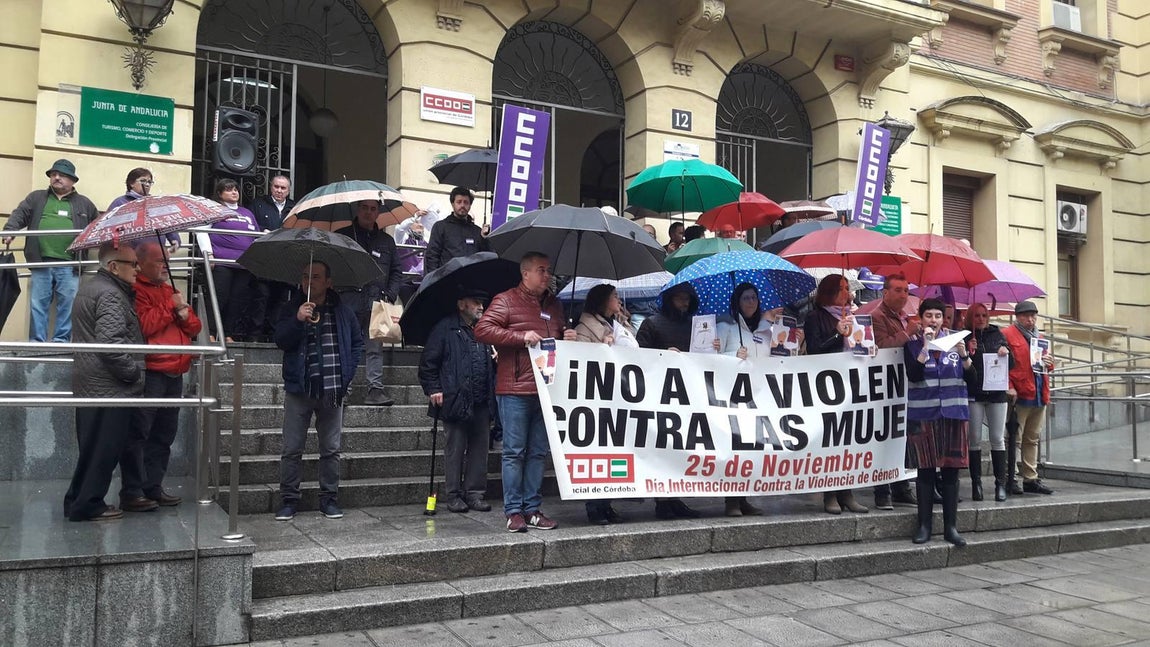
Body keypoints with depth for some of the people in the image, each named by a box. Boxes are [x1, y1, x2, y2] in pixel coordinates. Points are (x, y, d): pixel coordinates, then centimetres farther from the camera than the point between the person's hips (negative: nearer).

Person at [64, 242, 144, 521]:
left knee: (93, 449, 17)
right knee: (103, 450, -1)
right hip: (109, 388, -10)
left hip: (89, 384, 11)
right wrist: (134, 372, -15)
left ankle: (79, 502, 25)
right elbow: (111, 343, -26)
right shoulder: (110, 295, -17)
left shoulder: (90, 287, 17)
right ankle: (87, 505, 6)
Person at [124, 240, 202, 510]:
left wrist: (184, 313, -1)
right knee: (138, 434, -3)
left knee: (164, 435, 12)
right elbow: (144, 325, -20)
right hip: (149, 374, -8)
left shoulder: (171, 290, 21)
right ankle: (131, 492, 2)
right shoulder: (136, 290, -6)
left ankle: (153, 487, 20)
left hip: (174, 374, 8)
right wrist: (171, 306, -9)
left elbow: (196, 327, 19)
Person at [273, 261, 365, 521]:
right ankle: (289, 500, 11)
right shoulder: (292, 309, 2)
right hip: (299, 389, -1)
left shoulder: (343, 312, 7)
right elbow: (280, 341, -9)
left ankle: (329, 498, 18)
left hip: (332, 390, 1)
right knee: (292, 449, 1)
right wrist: (298, 321, -25)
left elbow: (357, 343, 16)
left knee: (331, 449, 7)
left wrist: (347, 373, 6)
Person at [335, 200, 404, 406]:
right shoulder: (341, 236, 10)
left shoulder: (386, 240, 17)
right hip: (348, 303, -2)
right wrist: (336, 293, -4)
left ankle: (375, 389, -3)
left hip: (377, 303, 2)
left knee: (375, 348, -3)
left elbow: (396, 271, 18)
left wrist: (390, 295, 3)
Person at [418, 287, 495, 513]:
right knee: (455, 448, 3)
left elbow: (492, 364, 29)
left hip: (482, 401, 5)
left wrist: (498, 357, 9)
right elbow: (428, 362, -2)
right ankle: (454, 495, 13)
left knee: (479, 448, 7)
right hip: (456, 400, -5)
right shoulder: (446, 329, -1)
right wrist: (433, 389, -7)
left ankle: (475, 493, 16)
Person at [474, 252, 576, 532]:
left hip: (545, 390, 6)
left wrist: (568, 338, 8)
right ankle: (513, 511, 4)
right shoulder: (506, 300, -1)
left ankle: (533, 509, 15)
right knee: (514, 452, -2)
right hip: (515, 390, -6)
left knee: (538, 452, 9)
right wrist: (521, 336, -18)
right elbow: (482, 330, -12)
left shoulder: (554, 305, 20)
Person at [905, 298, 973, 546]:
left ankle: (950, 526, 11)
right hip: (923, 414, -2)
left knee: (951, 469, 3)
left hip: (953, 413, 2)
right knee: (926, 469, 0)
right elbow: (913, 375, -11)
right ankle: (924, 525, 8)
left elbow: (970, 377, 5)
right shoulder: (913, 344, 3)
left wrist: (964, 355, -11)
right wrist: (925, 346, -14)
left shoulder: (955, 340, 10)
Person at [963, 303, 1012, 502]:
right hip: (973, 394, -2)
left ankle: (1001, 483, 7)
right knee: (975, 440, 1)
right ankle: (976, 483, 7)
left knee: (998, 439, 2)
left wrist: (1005, 352, -10)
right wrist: (968, 351, -20)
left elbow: (1010, 364, 11)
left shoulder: (996, 334, 11)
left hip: (997, 393, 2)